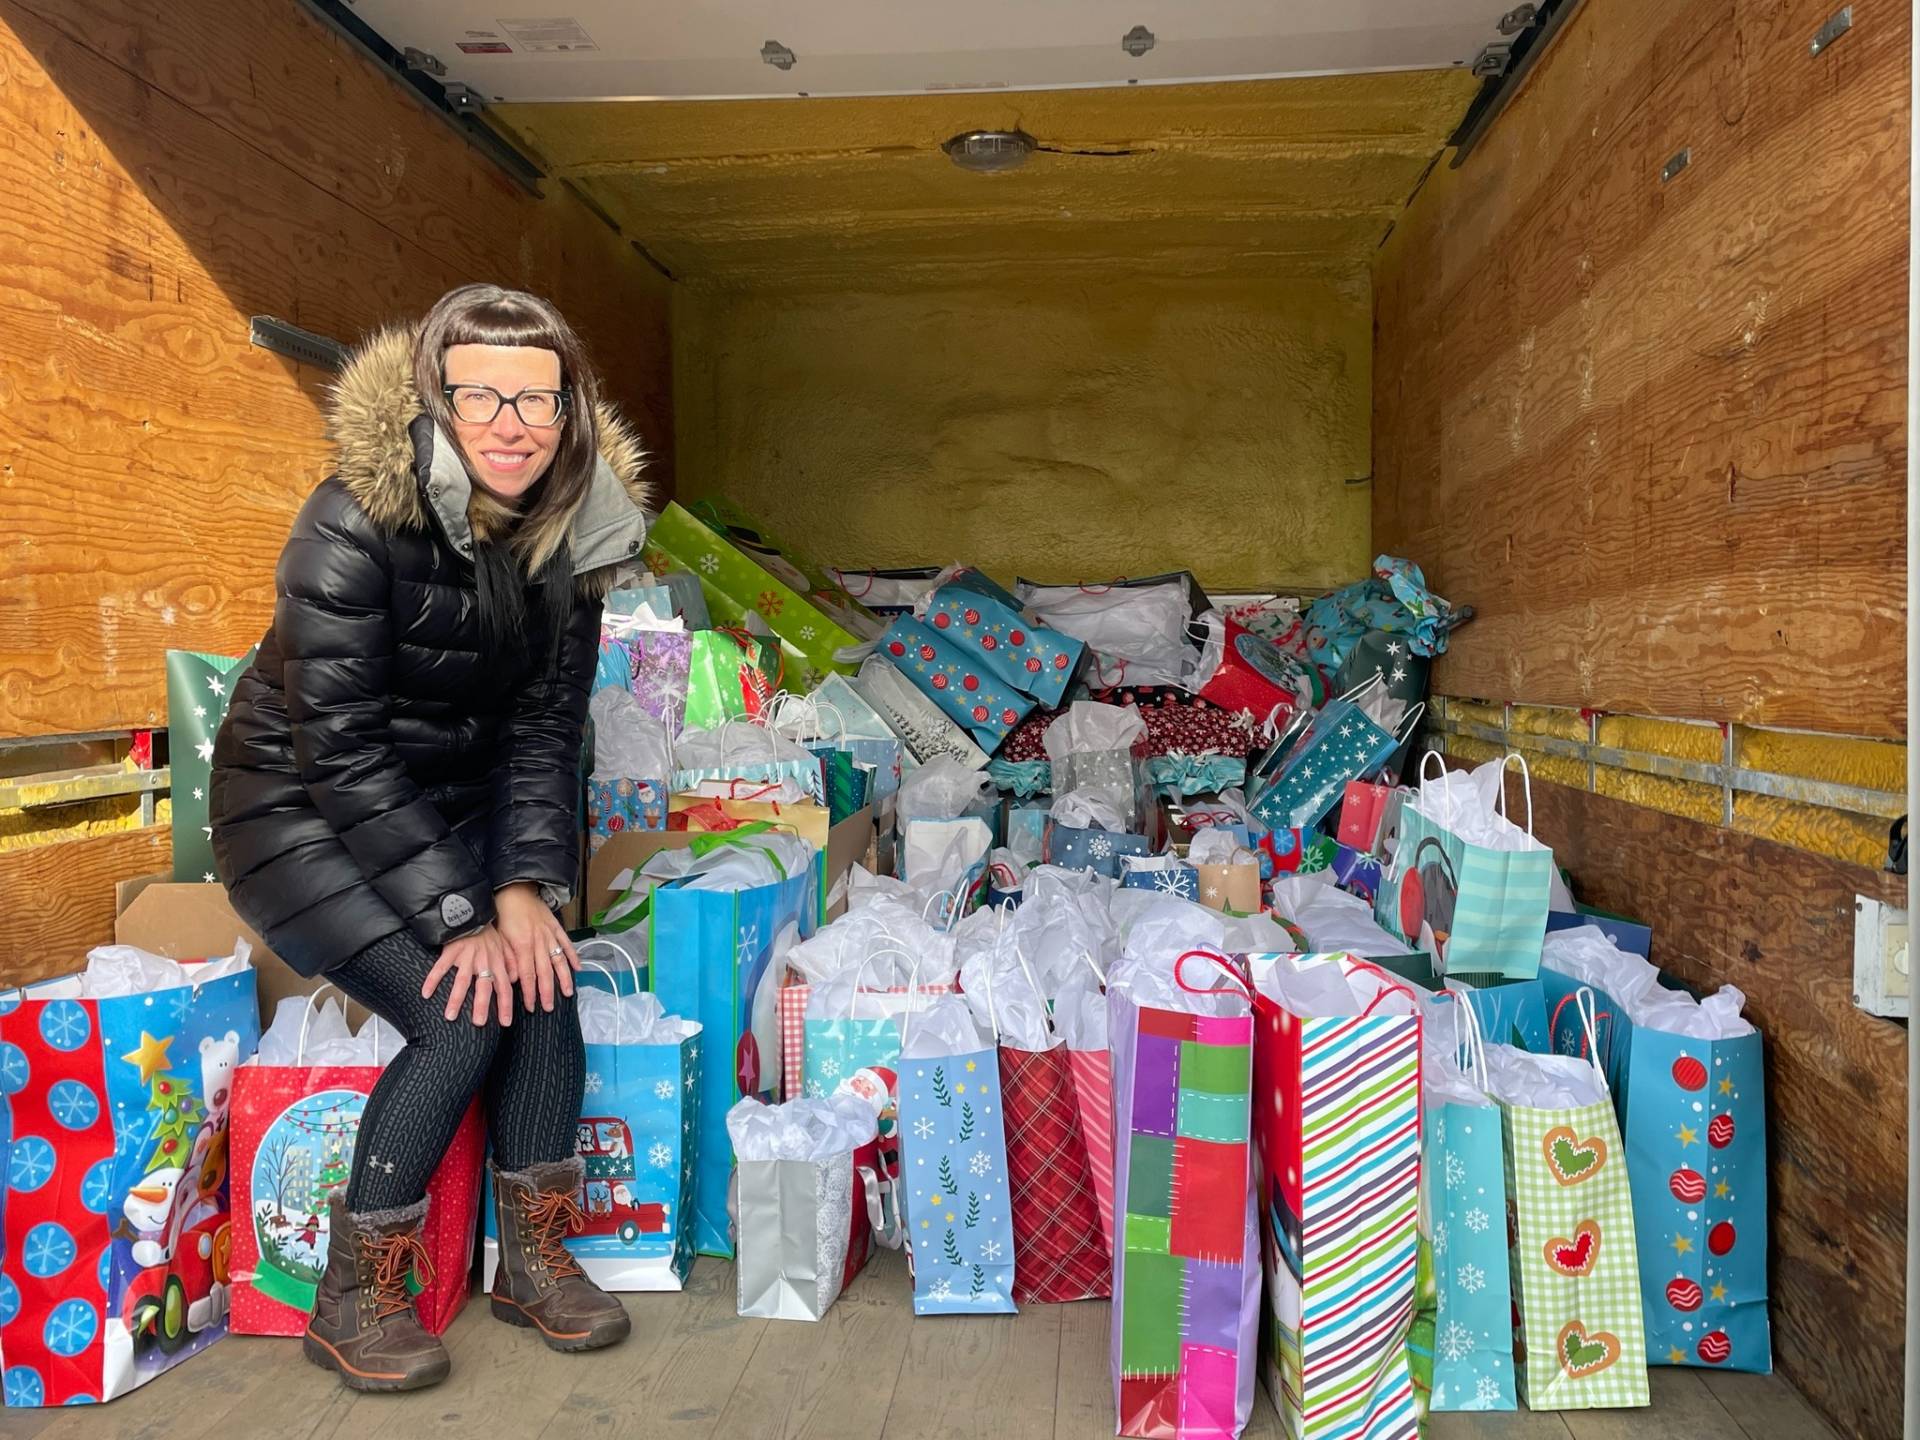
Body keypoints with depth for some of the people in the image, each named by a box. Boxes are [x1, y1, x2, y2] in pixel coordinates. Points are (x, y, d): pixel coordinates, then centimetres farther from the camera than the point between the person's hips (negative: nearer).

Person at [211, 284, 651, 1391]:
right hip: (304, 814, -5)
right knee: (464, 1010, -21)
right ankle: (355, 1299, -1)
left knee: (539, 976, -17)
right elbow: (341, 750, -24)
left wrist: (525, 887, -15)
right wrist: (461, 914, -26)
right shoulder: (357, 522, -23)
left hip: (448, 808, 5)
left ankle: (538, 1256, 1)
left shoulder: (571, 532, -6)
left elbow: (545, 729, -2)